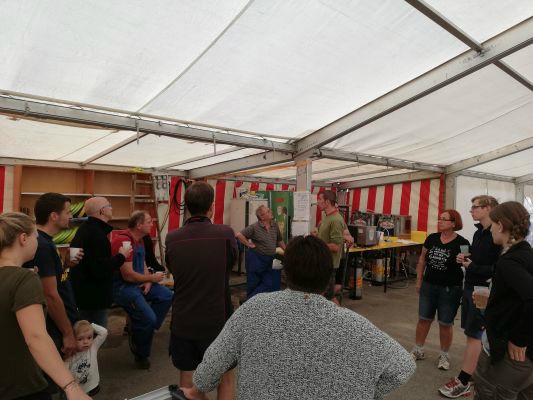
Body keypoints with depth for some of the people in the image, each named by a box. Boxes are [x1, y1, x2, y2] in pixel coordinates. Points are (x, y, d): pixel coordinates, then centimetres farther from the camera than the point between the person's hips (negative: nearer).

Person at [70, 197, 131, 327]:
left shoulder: (86, 228, 10)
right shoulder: (96, 234, -23)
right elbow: (100, 270, -30)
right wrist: (121, 256, -16)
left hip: (86, 293, 10)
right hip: (93, 296, -10)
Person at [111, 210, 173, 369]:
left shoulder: (139, 240, 8)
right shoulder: (123, 241, -23)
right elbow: (128, 275, -25)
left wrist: (148, 281, -3)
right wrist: (151, 278, -12)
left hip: (138, 283, 9)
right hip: (122, 286, -9)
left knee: (167, 296, -3)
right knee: (148, 318, -18)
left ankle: (142, 328, 6)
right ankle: (141, 355, 9)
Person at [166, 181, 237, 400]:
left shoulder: (172, 239, -7)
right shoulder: (225, 233, -15)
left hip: (182, 322, 3)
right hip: (217, 320, -2)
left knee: (187, 379, 19)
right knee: (226, 377, 18)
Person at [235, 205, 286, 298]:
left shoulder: (275, 225, 4)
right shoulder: (254, 227, -14)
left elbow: (280, 240, 16)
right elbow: (239, 235, -20)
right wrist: (249, 245, -15)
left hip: (270, 259, 5)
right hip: (256, 259, -5)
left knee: (273, 284, 2)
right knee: (254, 284, 8)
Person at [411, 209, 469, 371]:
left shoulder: (462, 243, -12)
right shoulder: (432, 238, -1)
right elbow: (422, 259, 8)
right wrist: (419, 280, 9)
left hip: (450, 289, -3)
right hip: (428, 286, 4)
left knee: (445, 324, 10)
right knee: (424, 319, 13)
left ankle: (444, 355, 30)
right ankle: (418, 350, 29)